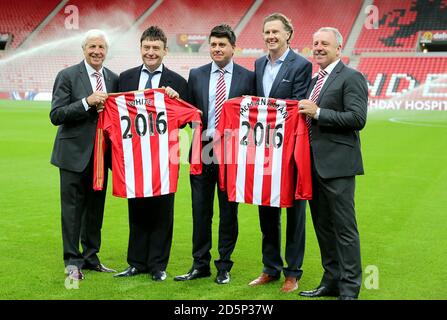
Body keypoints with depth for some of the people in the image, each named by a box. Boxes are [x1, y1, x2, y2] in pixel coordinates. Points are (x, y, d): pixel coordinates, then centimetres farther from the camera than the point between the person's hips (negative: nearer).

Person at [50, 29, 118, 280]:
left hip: (101, 153, 5)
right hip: (75, 153, -5)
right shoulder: (67, 76, -5)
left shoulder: (114, 79, 8)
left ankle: (91, 257, 25)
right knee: (72, 208, 0)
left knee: (96, 207, 12)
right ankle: (73, 262, 10)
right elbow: (56, 115, -12)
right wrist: (87, 102, -22)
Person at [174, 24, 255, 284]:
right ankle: (200, 265, 19)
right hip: (203, 150, 2)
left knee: (229, 211, 6)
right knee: (201, 211, 7)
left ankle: (224, 266, 18)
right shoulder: (196, 75, 8)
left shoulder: (247, 77, 1)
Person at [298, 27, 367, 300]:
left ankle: (349, 289, 5)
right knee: (323, 226, 14)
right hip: (315, 164, 9)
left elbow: (358, 118, -17)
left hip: (337, 165, -8)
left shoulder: (351, 78, -7)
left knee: (344, 227, -3)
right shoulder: (315, 81, 18)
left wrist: (318, 113, -18)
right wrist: (304, 112, 5)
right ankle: (331, 281, 25)